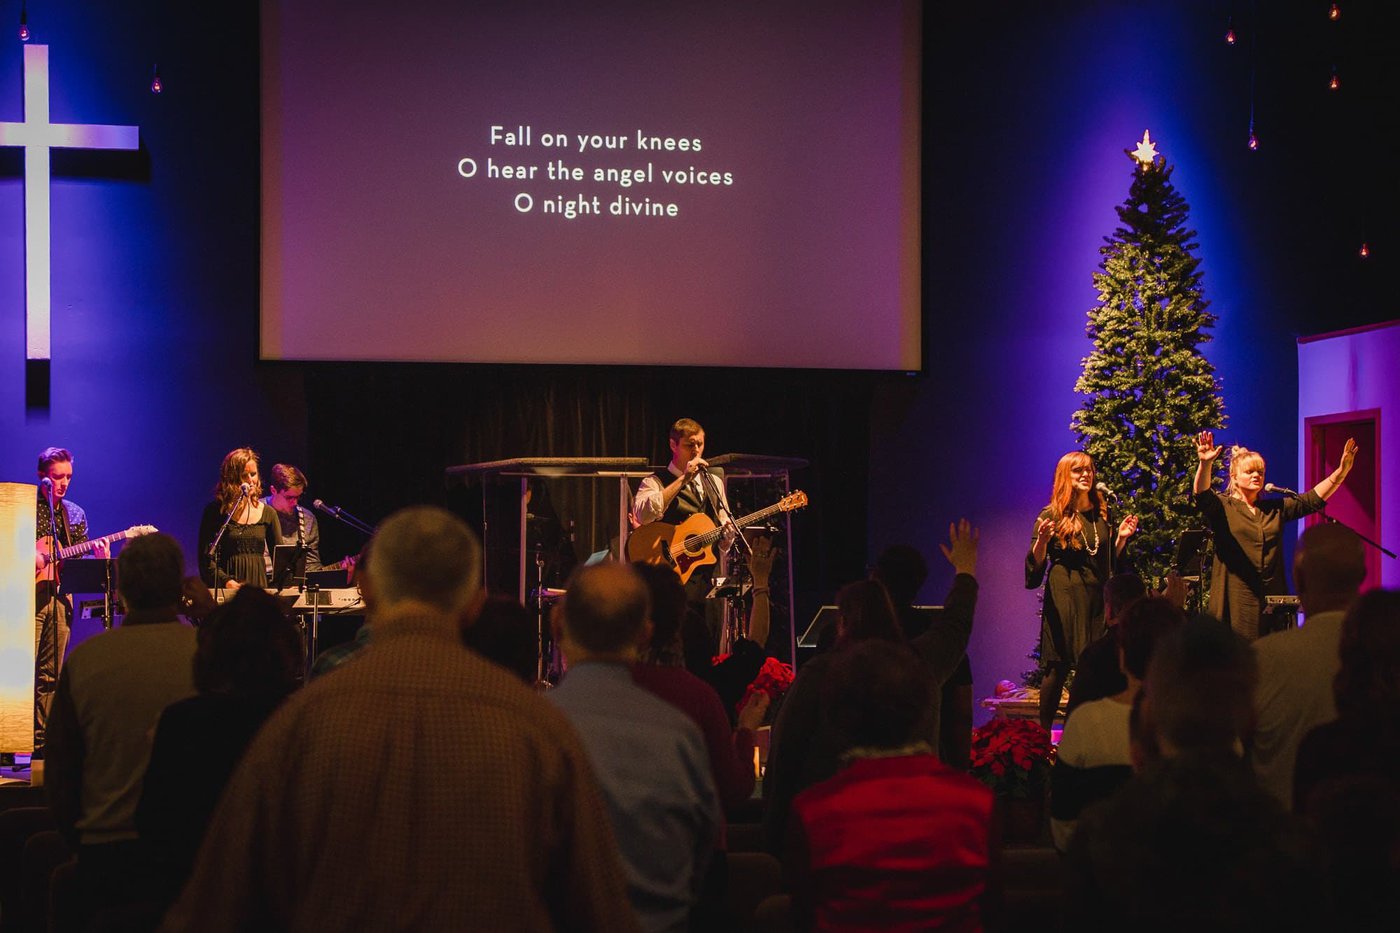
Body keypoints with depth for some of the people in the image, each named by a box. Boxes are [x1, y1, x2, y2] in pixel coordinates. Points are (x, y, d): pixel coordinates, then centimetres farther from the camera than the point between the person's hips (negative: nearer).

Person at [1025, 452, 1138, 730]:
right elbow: (1036, 564, -4)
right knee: (1058, 668, -6)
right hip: (1064, 597, -4)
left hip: (1097, 598, 4)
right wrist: (1042, 540, -22)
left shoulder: (1101, 513, 13)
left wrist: (1121, 537, 5)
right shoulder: (1051, 515, -1)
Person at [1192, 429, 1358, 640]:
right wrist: (1205, 464, -37)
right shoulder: (1223, 507, 2)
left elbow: (1313, 499, 11)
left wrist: (1342, 471, -1)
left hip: (1273, 599, 4)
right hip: (1235, 601, -4)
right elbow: (1202, 495, -18)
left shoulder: (1275, 509, 17)